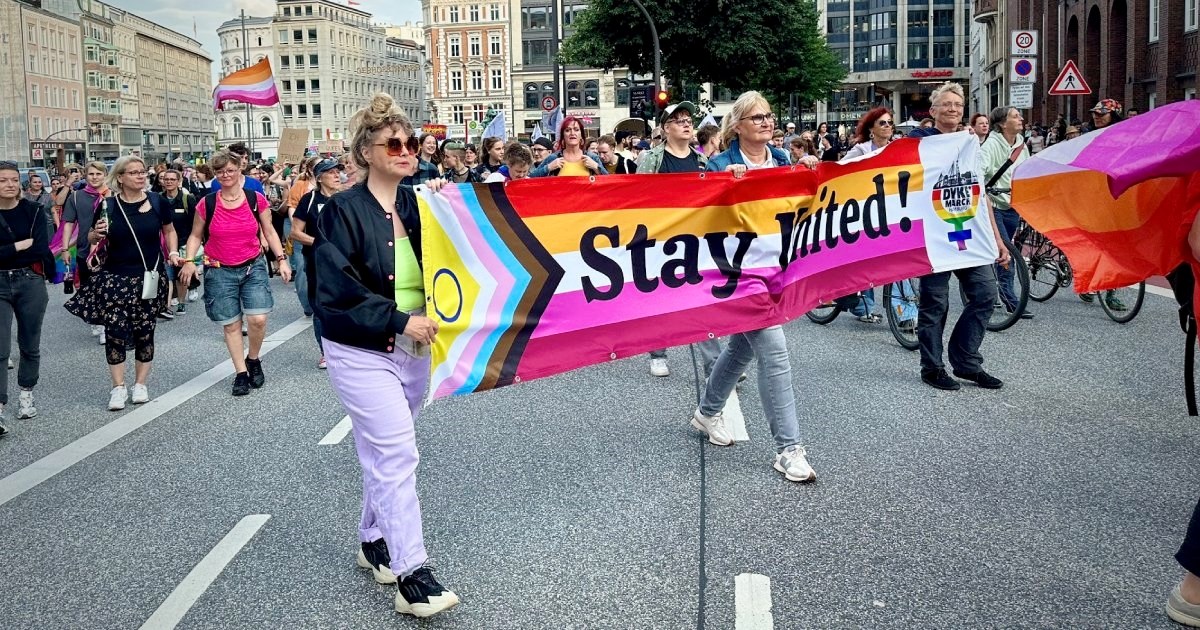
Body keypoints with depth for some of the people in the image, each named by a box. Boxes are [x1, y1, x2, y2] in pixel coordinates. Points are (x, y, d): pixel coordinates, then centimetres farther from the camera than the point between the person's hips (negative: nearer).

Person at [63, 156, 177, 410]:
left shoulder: (157, 202, -1)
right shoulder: (108, 205, -2)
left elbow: (169, 230, 14)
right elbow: (91, 238, 8)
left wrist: (173, 253, -2)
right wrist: (96, 233, -14)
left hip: (149, 277, 1)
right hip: (115, 278, 0)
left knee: (144, 331, 7)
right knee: (115, 330, -3)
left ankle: (141, 384, 21)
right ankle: (118, 387, 8)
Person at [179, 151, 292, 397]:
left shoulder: (256, 199, -3)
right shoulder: (206, 204, -3)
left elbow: (269, 232, 5)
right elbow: (196, 236, 7)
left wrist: (281, 259, -3)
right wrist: (189, 260, -8)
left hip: (253, 267, 0)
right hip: (220, 271, 0)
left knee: (258, 319, -12)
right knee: (231, 324, 4)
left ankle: (253, 360, 15)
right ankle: (241, 373, 15)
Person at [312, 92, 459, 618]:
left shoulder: (417, 205, 5)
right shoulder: (342, 210, -11)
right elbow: (337, 290, -17)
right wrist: (398, 320, -20)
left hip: (414, 349, 6)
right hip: (362, 352, -6)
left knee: (383, 452, 17)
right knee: (398, 455, -10)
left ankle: (373, 541, 35)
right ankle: (411, 575, -5)